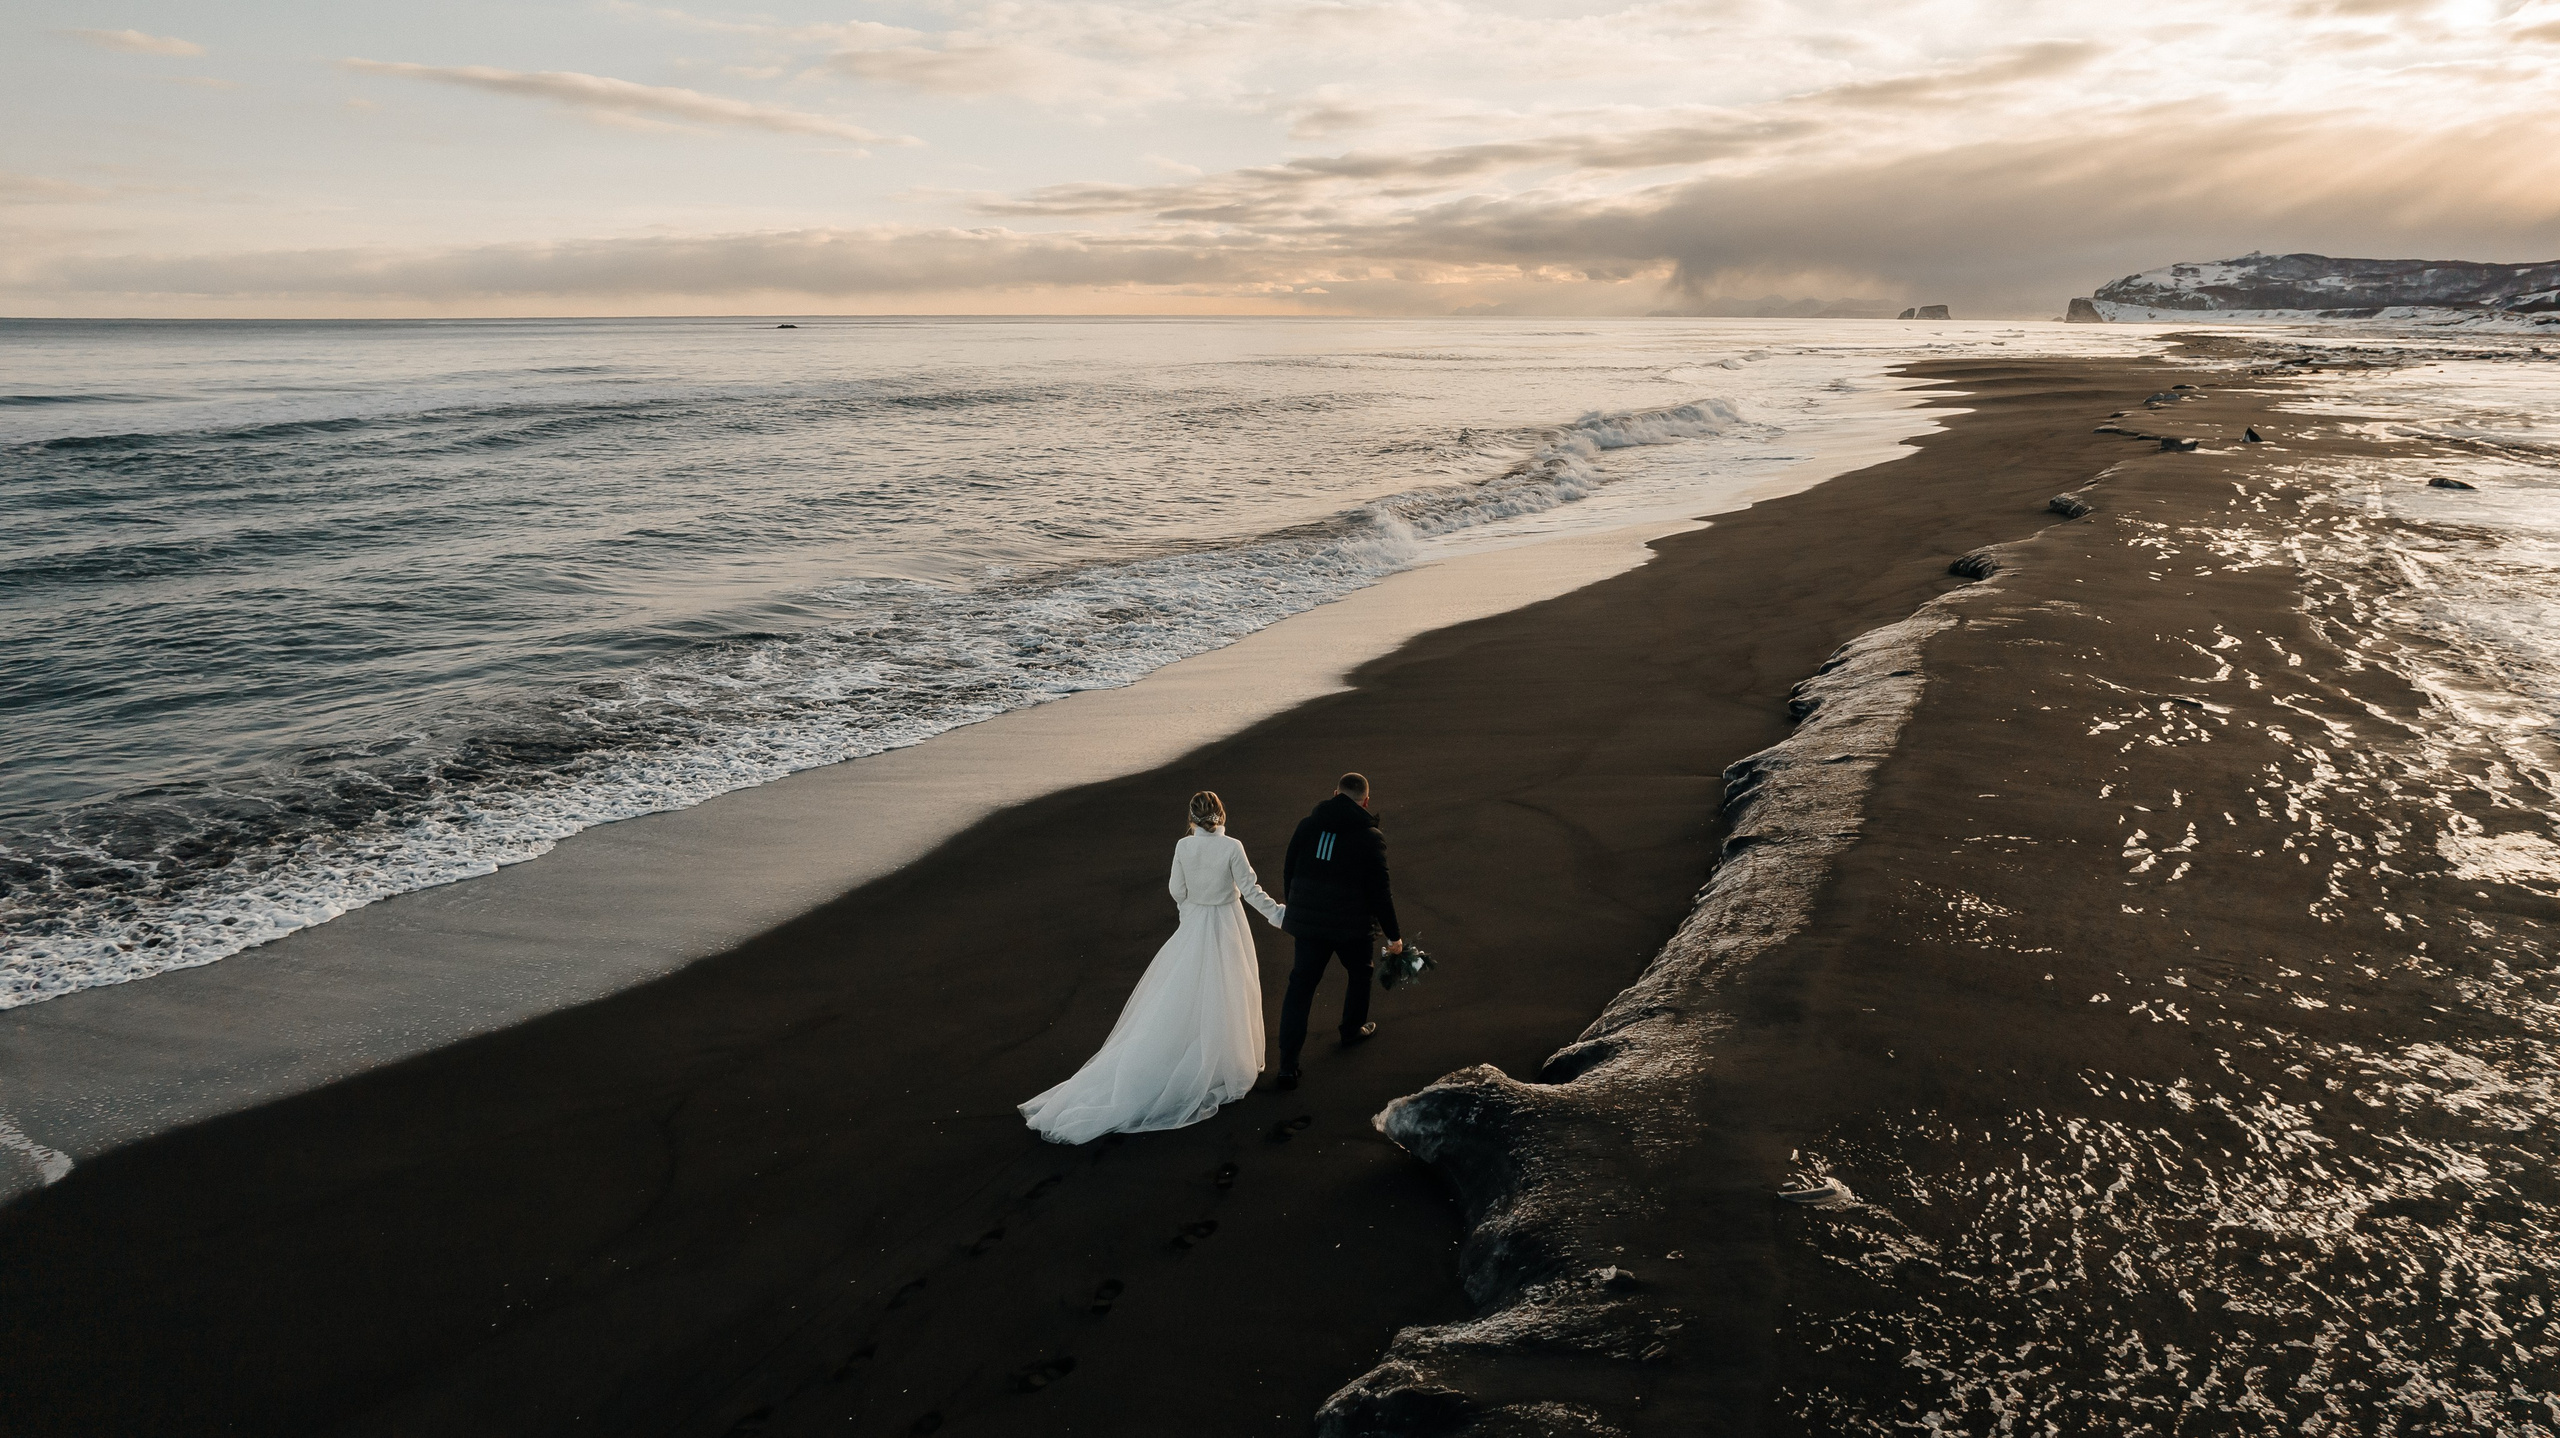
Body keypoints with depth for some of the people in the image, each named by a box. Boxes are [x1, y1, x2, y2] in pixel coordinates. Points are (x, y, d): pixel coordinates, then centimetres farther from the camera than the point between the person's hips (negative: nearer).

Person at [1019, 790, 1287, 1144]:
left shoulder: (1183, 847, -8)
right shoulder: (1232, 848, -17)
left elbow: (1178, 892, -2)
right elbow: (1250, 890, -11)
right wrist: (1276, 913, 0)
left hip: (1194, 927, 3)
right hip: (1227, 928, -3)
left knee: (1178, 1000, 11)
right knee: (1225, 997, 11)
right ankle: (1222, 1063, 23)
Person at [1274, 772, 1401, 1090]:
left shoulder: (1308, 825, 1)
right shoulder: (1370, 837, -9)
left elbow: (1288, 872, 9)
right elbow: (1379, 891, -9)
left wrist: (1295, 907, 25)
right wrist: (1393, 935, 0)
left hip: (1307, 922, 3)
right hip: (1351, 925, -2)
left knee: (1300, 986, 5)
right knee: (1360, 973, 26)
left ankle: (1288, 1064, -1)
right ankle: (1353, 1030, 44)